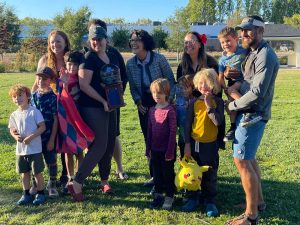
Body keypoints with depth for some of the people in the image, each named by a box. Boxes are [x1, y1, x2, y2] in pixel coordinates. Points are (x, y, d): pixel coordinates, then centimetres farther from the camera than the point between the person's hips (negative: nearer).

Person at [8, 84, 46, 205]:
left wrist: (31, 137, -21)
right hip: (20, 149, 5)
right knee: (24, 173, 15)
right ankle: (26, 194, 27)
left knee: (37, 172, 4)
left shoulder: (34, 112, -10)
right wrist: (15, 136, -8)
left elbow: (42, 127, -12)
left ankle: (40, 194, 19)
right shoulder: (14, 115, 6)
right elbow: (12, 129, 14)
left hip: (35, 149, -5)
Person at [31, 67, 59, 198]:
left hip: (48, 136, -3)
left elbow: (55, 120, -9)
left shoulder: (52, 97, -9)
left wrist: (52, 139, -11)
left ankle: (52, 185, 24)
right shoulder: (33, 96, 4)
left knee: (51, 162, 6)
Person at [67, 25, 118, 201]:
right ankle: (76, 183, -3)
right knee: (99, 146, -12)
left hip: (110, 107, 7)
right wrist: (103, 101, -13)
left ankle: (105, 181, 23)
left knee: (110, 145, 9)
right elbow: (84, 85, -15)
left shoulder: (113, 58, 12)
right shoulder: (89, 58, -9)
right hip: (92, 107, -7)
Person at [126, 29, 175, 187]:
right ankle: (154, 175, 21)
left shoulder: (159, 59, -12)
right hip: (144, 106, 4)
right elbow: (132, 86, 7)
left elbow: (171, 81, -6)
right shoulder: (130, 63, -2)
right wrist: (138, 102, -5)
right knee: (149, 141, 8)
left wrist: (169, 101, -11)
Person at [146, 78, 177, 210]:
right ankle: (158, 195, 28)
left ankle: (169, 197, 21)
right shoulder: (152, 110, 4)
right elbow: (149, 131, 10)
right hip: (155, 149, 5)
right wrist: (148, 149, 10)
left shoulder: (170, 110, -14)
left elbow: (173, 132, -15)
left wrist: (170, 151, -15)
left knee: (168, 173, 8)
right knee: (156, 173, 14)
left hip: (167, 150, -5)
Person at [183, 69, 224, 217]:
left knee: (210, 174, 7)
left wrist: (209, 106, -18)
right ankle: (192, 198, 26)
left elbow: (218, 122, -20)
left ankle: (210, 201, 20)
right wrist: (187, 144, -3)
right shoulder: (194, 103, -1)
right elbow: (188, 125, 1)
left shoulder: (218, 102, -5)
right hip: (194, 143, 2)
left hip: (210, 144, -2)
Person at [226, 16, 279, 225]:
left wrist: (232, 105, -12)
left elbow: (257, 92, -24)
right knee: (249, 158, 18)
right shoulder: (253, 53, 14)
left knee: (242, 161, -7)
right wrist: (228, 76, 0)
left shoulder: (265, 56, -17)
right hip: (248, 113, 10)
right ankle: (258, 200, 32)